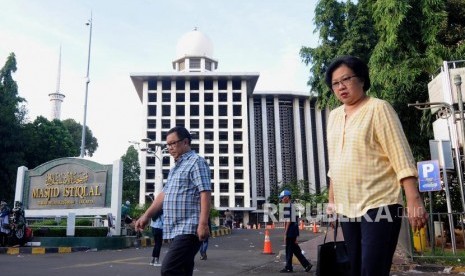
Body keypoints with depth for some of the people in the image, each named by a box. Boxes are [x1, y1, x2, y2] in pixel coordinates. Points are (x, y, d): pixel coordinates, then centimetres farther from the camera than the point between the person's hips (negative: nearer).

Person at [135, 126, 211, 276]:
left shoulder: (196, 162, -6)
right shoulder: (175, 168, 22)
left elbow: (205, 193, -16)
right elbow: (164, 194, 24)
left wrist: (203, 223, -24)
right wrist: (146, 215, 18)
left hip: (189, 229, -9)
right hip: (176, 230, 9)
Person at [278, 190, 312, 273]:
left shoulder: (287, 206, -13)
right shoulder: (292, 205, 16)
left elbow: (288, 221, -18)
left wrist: (285, 233, -15)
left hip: (290, 229, -9)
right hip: (295, 228, 9)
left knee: (289, 250, 0)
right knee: (295, 249, 14)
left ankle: (288, 268, 8)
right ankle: (306, 264, 14)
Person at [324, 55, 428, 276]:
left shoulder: (378, 108, -5)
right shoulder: (334, 116, 13)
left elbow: (401, 156, -11)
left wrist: (413, 200, -18)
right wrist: (332, 199, 19)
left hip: (379, 204, -6)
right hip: (346, 208, 6)